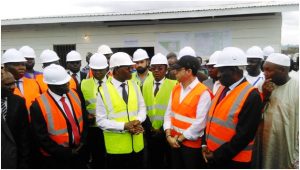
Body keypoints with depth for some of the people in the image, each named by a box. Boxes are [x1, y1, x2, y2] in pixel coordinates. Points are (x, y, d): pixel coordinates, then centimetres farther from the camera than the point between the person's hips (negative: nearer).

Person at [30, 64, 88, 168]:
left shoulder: (74, 94, -4)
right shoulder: (38, 105, -19)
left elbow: (84, 119, 5)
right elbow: (41, 138, -16)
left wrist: (83, 142, -5)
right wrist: (66, 152, -14)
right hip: (54, 159, -4)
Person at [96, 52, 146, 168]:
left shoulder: (134, 86, 4)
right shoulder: (104, 91, -10)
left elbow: (142, 108, 7)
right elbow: (101, 121, -11)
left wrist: (138, 121, -14)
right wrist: (124, 126, -20)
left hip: (137, 144, 4)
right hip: (116, 147, -4)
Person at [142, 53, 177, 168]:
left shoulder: (173, 84, -8)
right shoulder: (146, 84, 7)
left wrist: (163, 129, -13)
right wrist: (149, 127, -3)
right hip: (151, 132, 4)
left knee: (169, 162, 13)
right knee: (153, 162, 16)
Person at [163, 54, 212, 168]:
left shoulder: (203, 93, -17)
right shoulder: (176, 88, 4)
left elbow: (199, 123, -20)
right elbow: (169, 113, 4)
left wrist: (180, 139, -13)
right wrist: (169, 135, -7)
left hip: (192, 143, -6)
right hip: (174, 142, 6)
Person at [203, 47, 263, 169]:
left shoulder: (251, 95, -18)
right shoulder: (222, 88, 6)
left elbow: (244, 135, -21)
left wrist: (218, 155, -15)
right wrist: (206, 144, 1)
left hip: (234, 160, -6)